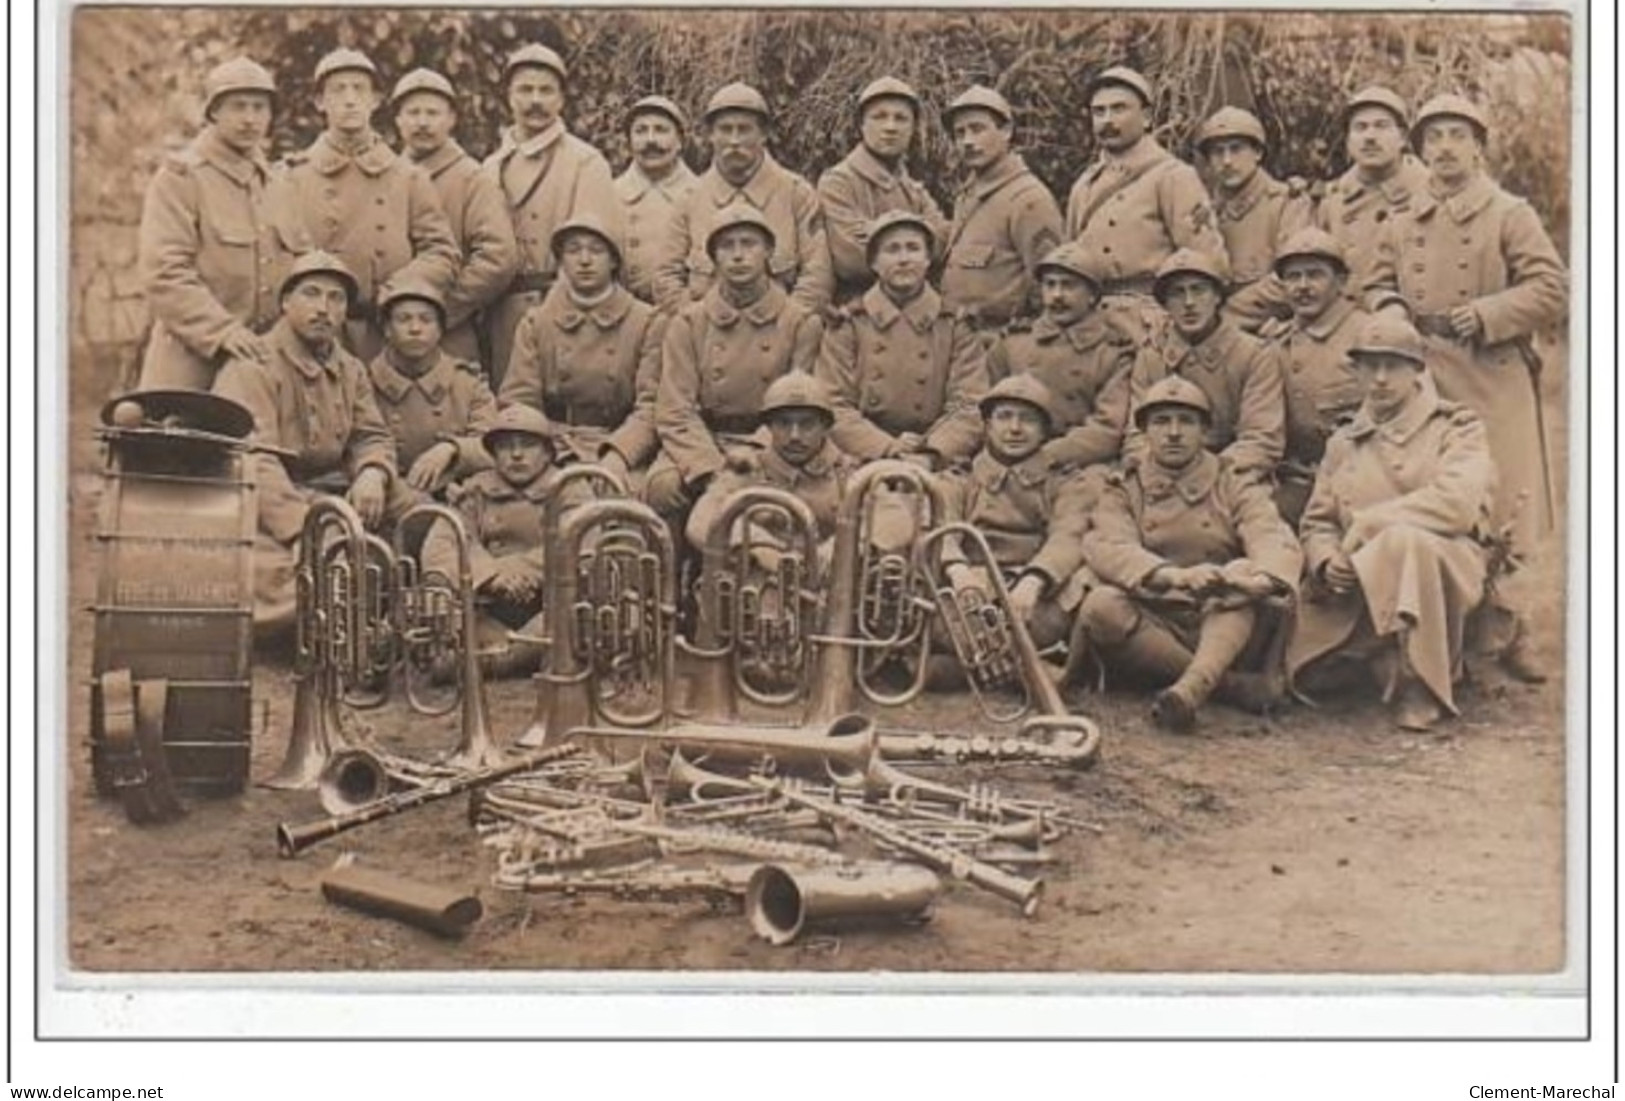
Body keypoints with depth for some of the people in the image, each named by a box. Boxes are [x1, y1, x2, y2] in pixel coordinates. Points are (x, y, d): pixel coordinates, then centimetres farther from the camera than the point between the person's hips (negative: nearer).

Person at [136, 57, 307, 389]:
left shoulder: (275, 183, 16)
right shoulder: (180, 177, -2)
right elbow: (163, 273, -12)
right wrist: (222, 331, -21)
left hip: (263, 359, 5)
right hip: (192, 361, -5)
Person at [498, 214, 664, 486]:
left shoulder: (648, 323, 7)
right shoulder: (536, 323, 14)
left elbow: (651, 407, -3)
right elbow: (518, 400, 6)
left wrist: (619, 454, -22)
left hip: (620, 447, -1)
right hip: (550, 450, 1)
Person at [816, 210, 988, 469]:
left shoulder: (956, 326, 11)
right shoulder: (848, 326, 9)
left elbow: (970, 408, 3)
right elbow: (835, 408, 1)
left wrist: (930, 456, -14)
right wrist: (889, 450, -13)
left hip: (939, 465, 1)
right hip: (863, 464, -1)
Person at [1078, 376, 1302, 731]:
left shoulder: (1236, 488, 10)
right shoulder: (1123, 492, 9)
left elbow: (1277, 544, -11)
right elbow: (1107, 549, -14)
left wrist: (1260, 578, -38)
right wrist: (1175, 576, -34)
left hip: (1228, 625, 0)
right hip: (1152, 628, 0)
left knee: (1241, 573, -27)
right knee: (1100, 606, -29)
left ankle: (1191, 688, -48)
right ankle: (1232, 684, -27)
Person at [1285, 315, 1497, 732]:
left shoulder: (1457, 428, 4)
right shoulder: (1343, 442, 18)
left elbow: (1458, 503, -15)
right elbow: (1316, 521, 16)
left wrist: (1367, 524, -13)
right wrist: (1326, 562, -8)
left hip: (1443, 568, -5)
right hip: (1355, 584, 5)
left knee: (1404, 540, -40)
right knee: (1306, 675, -15)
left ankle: (1420, 684, -27)